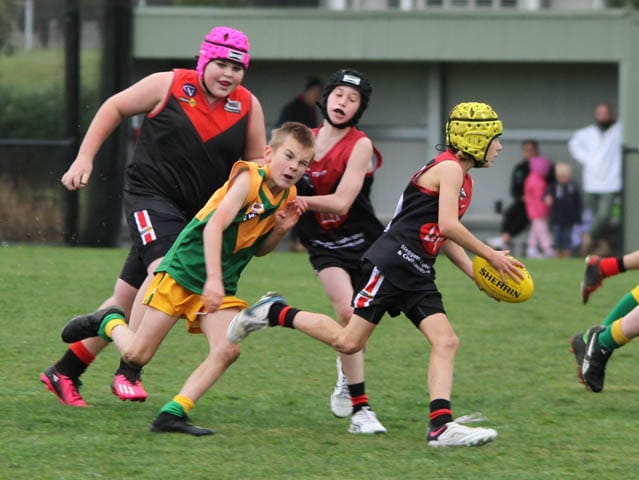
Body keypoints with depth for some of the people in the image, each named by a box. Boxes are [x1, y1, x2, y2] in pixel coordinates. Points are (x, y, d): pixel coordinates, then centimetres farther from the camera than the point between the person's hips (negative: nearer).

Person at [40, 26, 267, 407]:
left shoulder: (248, 106, 3)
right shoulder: (169, 86, -5)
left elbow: (257, 162, 12)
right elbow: (115, 108, 7)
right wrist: (85, 157, 2)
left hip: (197, 213, 4)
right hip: (151, 194, -4)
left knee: (127, 299, 6)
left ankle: (66, 372, 19)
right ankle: (128, 372, -25)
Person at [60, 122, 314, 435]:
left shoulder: (287, 196, 5)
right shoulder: (249, 178, -17)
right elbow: (214, 226, -28)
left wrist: (281, 229, -3)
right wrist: (213, 279, -38)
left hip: (221, 287, 6)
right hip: (183, 270, -6)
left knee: (227, 350, -19)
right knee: (136, 355, -3)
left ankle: (172, 414, -15)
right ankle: (110, 323, 30)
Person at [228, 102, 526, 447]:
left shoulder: (463, 179, 19)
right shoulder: (449, 169, -9)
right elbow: (448, 225, -19)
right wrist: (491, 256, -11)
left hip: (416, 274, 10)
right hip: (391, 261, -10)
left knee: (446, 342, -5)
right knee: (349, 342, -9)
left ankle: (441, 425, -13)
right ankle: (275, 313, 6)